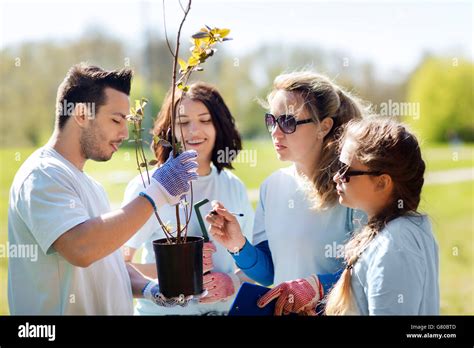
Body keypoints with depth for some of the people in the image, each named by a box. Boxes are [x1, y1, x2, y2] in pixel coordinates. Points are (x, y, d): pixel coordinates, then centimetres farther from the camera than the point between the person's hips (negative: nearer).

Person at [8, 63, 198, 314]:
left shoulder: (89, 185, 14)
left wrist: (147, 288, -1)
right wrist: (156, 193, -27)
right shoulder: (42, 176, -15)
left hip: (111, 308, 9)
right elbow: (81, 249, -31)